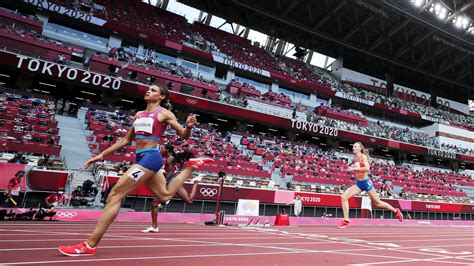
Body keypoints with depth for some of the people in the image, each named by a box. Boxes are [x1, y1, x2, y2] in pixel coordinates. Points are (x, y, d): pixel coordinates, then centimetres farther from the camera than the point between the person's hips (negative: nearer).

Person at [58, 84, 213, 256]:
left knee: (114, 195, -13)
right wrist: (102, 155, 21)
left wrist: (189, 126, -23)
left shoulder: (164, 113, -1)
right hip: (142, 158, 9)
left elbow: (183, 135, 0)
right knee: (165, 194, 20)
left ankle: (89, 246, -9)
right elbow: (126, 140, 24)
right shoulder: (139, 114, 19)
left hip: (150, 157, -9)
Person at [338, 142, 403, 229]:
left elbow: (367, 168, -27)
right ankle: (346, 220, -9)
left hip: (366, 182, -7)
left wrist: (354, 168, -27)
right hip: (358, 183, 7)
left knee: (378, 203, 8)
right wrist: (353, 168, 6)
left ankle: (396, 211, 33)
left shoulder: (363, 156, -11)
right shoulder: (356, 159, 10)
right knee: (344, 197, -12)